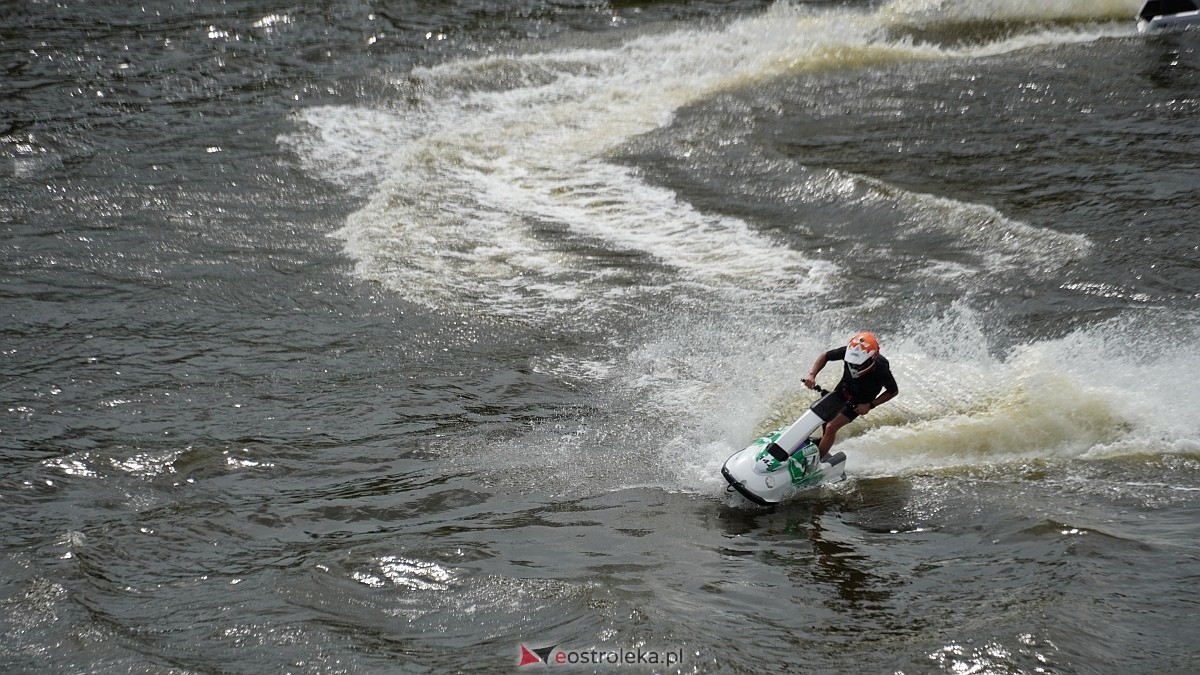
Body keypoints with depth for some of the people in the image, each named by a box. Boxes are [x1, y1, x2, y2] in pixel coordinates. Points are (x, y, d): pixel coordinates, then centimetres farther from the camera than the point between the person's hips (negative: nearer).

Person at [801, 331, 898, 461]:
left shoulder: (881, 369, -38)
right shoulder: (849, 352, -33)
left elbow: (894, 391, -17)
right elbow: (825, 357, -13)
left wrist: (870, 405, -23)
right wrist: (812, 374, -29)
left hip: (860, 401, -4)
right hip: (844, 387, 4)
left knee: (831, 428, -14)